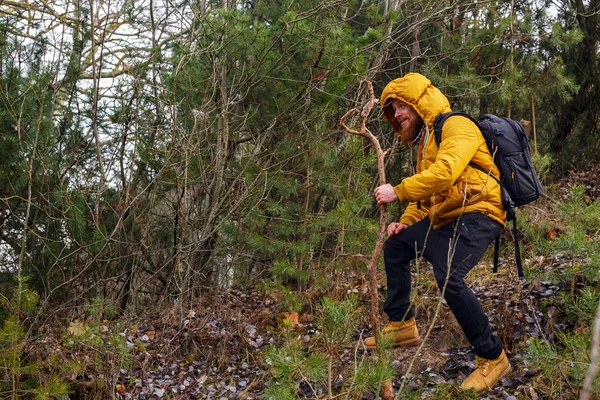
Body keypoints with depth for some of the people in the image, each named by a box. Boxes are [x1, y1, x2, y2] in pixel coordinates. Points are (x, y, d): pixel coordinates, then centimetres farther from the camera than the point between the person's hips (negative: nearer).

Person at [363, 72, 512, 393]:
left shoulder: (457, 126, -10)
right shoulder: (424, 140, 22)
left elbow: (445, 172, -26)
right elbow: (427, 193, 24)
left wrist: (398, 192, -21)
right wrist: (406, 221, 8)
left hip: (476, 214, -11)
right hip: (444, 218, 11)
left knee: (448, 277, -30)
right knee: (396, 246, 22)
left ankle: (492, 358, -18)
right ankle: (401, 326, 29)